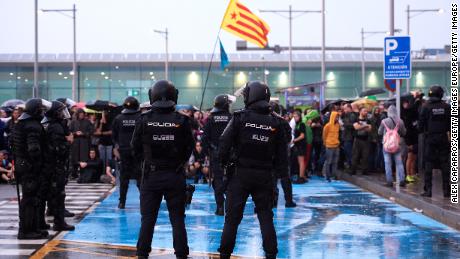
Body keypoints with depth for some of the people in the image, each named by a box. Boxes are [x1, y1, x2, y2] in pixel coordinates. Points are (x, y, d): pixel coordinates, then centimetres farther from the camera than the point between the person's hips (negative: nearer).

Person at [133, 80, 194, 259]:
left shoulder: (144, 120, -9)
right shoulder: (182, 120, -9)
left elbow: (136, 148, -2)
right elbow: (189, 148, -2)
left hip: (151, 175, 0)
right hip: (176, 175, 0)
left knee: (147, 218, 10)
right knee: (177, 219, 9)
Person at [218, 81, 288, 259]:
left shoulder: (240, 117, -8)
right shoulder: (275, 122, 1)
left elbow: (225, 143, -11)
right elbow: (282, 153, 3)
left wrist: (224, 162, 4)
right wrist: (281, 173, 11)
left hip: (241, 173, -2)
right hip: (264, 175, 2)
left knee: (232, 217, 5)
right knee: (266, 217, 11)